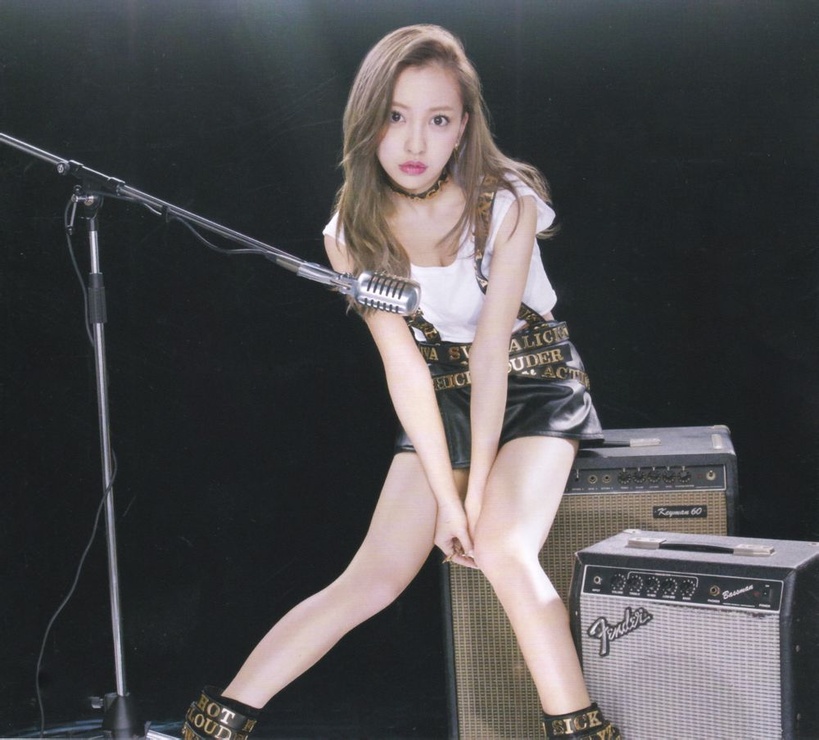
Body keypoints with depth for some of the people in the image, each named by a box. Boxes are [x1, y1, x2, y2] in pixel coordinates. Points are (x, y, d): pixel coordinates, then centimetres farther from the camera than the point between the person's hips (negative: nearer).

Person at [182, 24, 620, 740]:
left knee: (503, 550, -28)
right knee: (376, 577, -8)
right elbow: (404, 365, -14)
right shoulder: (355, 230, -11)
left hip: (535, 386, -2)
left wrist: (479, 486, -21)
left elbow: (490, 348, -21)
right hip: (445, 398, 2)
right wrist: (446, 497, -16)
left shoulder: (506, 202, -19)